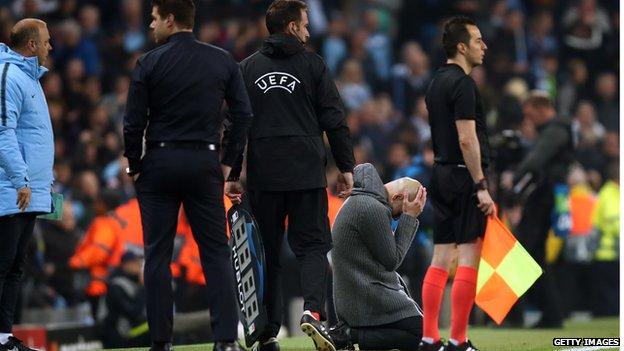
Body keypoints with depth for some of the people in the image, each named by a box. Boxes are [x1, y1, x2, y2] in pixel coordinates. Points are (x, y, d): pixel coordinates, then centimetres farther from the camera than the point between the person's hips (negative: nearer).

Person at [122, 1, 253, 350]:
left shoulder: (150, 63, -4)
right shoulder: (222, 61, 5)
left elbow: (134, 122, -5)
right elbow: (244, 114, 2)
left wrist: (135, 166, 7)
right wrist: (229, 161, 9)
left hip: (159, 164, -2)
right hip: (205, 163, 2)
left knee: (158, 254, 4)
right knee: (216, 252, 5)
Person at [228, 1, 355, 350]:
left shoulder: (248, 68, 9)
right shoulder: (312, 65, 2)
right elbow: (335, 121, -1)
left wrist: (233, 174, 10)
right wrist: (346, 168, 5)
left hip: (263, 175, 2)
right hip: (307, 174, -2)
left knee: (267, 252, 7)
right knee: (312, 244, 3)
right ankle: (313, 308, -21)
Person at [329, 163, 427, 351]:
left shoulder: (359, 202, 12)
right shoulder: (372, 209, -19)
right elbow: (392, 260, -14)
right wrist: (409, 217, -9)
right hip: (370, 299, -10)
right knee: (420, 333, -8)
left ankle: (349, 329, 5)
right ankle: (349, 335, -14)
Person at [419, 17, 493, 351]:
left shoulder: (436, 82, 14)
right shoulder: (463, 84, -14)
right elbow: (467, 139, -20)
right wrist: (481, 187, -19)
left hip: (441, 174, 9)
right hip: (464, 176, -9)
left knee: (441, 258, 8)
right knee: (468, 258, -7)